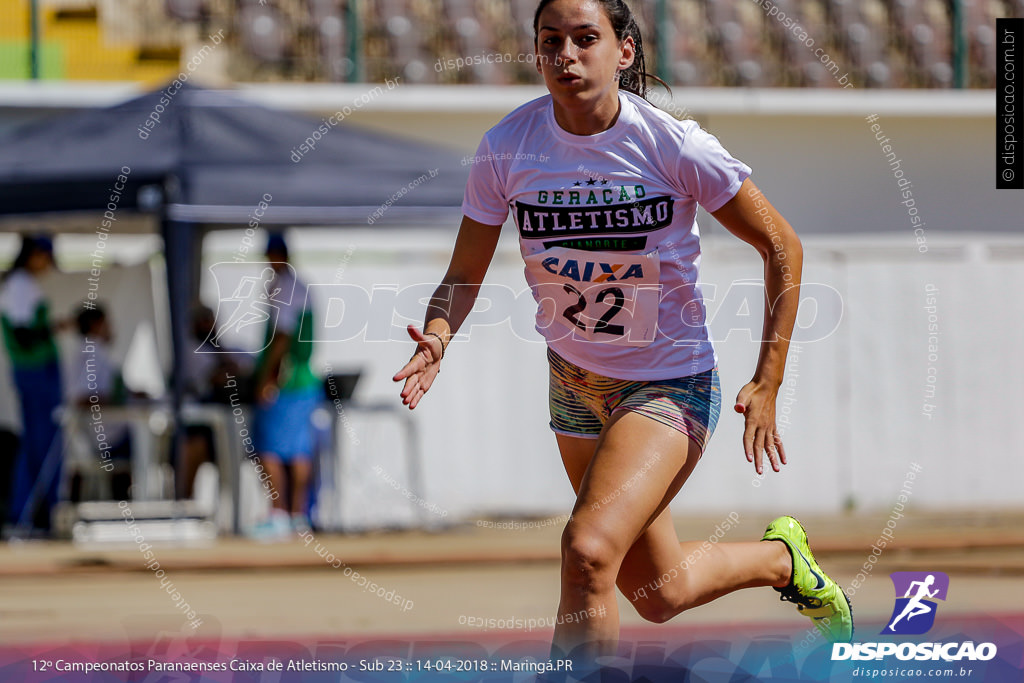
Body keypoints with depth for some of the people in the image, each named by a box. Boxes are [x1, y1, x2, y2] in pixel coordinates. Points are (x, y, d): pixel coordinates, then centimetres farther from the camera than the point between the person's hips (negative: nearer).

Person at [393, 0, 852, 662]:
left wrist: (767, 384, -13)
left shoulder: (673, 144, -20)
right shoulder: (507, 148, -12)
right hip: (576, 380, 5)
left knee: (588, 549, -29)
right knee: (661, 593, 18)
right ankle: (783, 559, 49)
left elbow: (781, 247, -9)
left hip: (671, 383, -5)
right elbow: (465, 276, -2)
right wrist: (437, 337, -25)